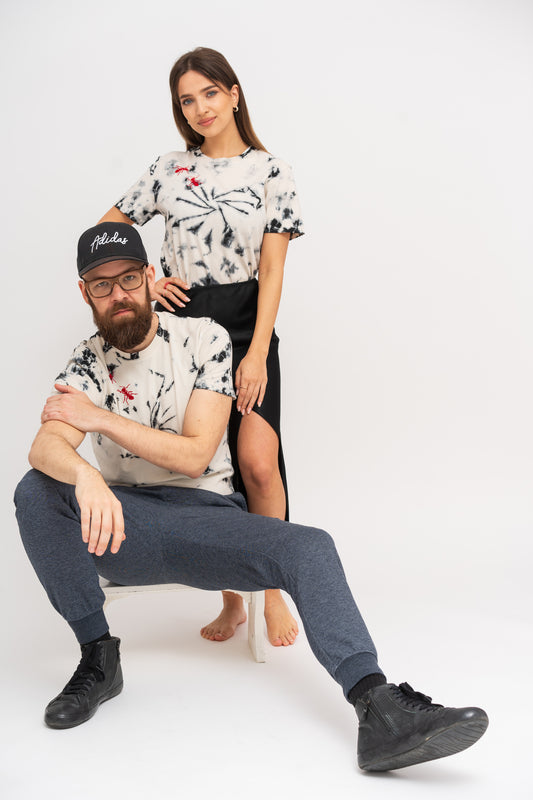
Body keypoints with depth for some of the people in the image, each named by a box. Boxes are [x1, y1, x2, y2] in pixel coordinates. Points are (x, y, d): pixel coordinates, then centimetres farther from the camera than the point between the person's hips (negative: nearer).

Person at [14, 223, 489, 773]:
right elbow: (45, 446, -19)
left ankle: (381, 712, -40)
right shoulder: (86, 363, 2)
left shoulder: (204, 339, -2)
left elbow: (195, 453, -10)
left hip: (206, 516, -1)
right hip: (121, 524, 1)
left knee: (309, 547, -27)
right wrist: (85, 476, -43)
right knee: (36, 493, -27)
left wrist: (101, 419, -15)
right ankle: (97, 659, -15)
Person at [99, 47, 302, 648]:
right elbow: (106, 230, 16)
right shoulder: (169, 169, 9)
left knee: (256, 461, -17)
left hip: (246, 326, -2)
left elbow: (272, 271, -4)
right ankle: (230, 598, 16)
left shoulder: (270, 172, 3)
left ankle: (272, 592, 3)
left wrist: (256, 354, -12)